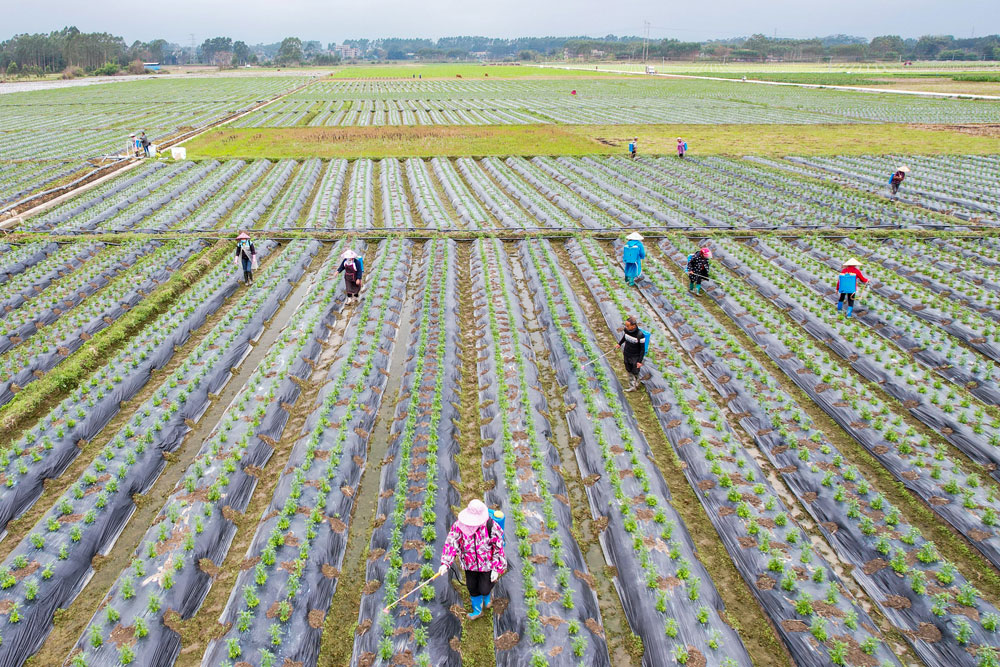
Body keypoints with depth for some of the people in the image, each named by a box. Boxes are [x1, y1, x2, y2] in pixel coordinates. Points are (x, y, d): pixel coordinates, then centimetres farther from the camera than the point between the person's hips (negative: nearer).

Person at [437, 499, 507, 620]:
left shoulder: (492, 527, -27)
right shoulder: (460, 525, -20)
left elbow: (499, 549, -16)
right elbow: (451, 543, -20)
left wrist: (497, 569, -12)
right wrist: (445, 563, -31)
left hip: (487, 564, -3)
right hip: (470, 564, 3)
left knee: (484, 589, 7)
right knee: (472, 588, 18)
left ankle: (487, 594, 48)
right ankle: (477, 610, 47)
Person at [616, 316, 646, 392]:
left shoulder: (640, 335, -28)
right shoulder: (627, 330, -13)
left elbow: (642, 349, -19)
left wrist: (640, 361, -18)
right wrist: (620, 343, 27)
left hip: (635, 357, -5)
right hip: (627, 355, 5)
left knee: (635, 372, 12)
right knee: (629, 371, 17)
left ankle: (636, 385, 38)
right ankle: (632, 387, 33)